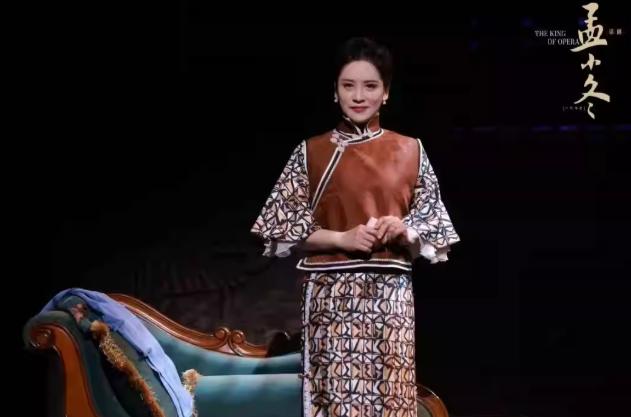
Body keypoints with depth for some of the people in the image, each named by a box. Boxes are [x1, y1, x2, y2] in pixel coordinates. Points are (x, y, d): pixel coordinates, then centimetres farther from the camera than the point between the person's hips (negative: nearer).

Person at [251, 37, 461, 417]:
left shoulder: (410, 151, 8)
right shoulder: (312, 152, 4)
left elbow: (433, 222, 10)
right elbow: (284, 228, 1)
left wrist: (405, 231, -11)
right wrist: (341, 238, -12)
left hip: (391, 294, 1)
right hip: (332, 293, -1)